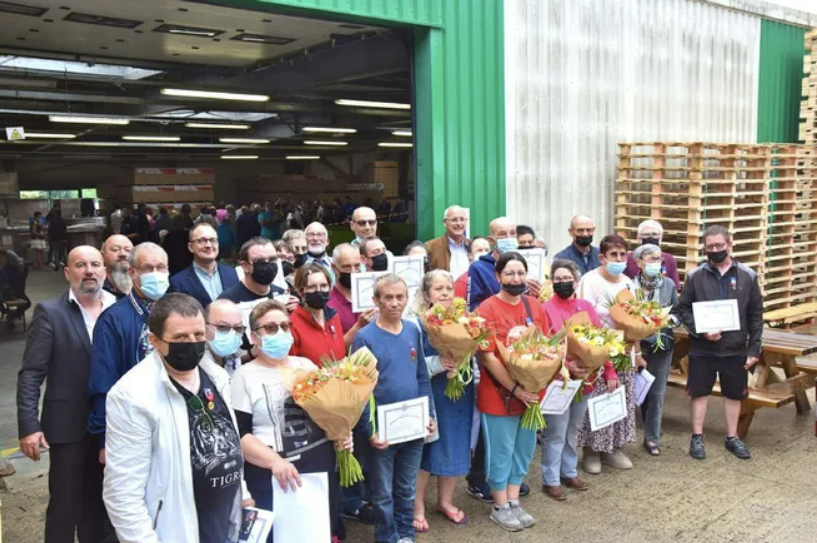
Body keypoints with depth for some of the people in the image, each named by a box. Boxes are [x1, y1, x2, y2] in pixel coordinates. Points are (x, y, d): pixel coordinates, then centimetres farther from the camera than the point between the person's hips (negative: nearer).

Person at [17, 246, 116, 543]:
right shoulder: (49, 312, -7)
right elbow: (30, 374, -9)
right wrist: (29, 425, -16)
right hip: (68, 424, -3)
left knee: (98, 500, 18)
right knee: (64, 503, 8)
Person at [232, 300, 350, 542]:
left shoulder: (307, 365, 10)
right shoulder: (245, 376, -4)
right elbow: (239, 434, -10)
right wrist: (274, 461, -22)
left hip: (323, 467, 5)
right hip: (275, 476, -4)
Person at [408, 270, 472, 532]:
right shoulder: (417, 323, -11)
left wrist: (465, 359, -13)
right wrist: (437, 364, -29)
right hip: (429, 395, -4)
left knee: (455, 447, 14)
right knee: (425, 449, 6)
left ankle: (445, 500, 34)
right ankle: (418, 506, 24)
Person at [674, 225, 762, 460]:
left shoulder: (748, 275, 0)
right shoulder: (695, 275, -3)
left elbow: (756, 315, 3)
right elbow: (683, 309, -1)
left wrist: (754, 348, -1)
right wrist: (700, 331, -16)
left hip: (736, 349, 1)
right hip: (702, 348, -1)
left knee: (734, 394, 13)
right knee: (699, 392, 7)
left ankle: (732, 438, 29)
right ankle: (697, 437, 20)